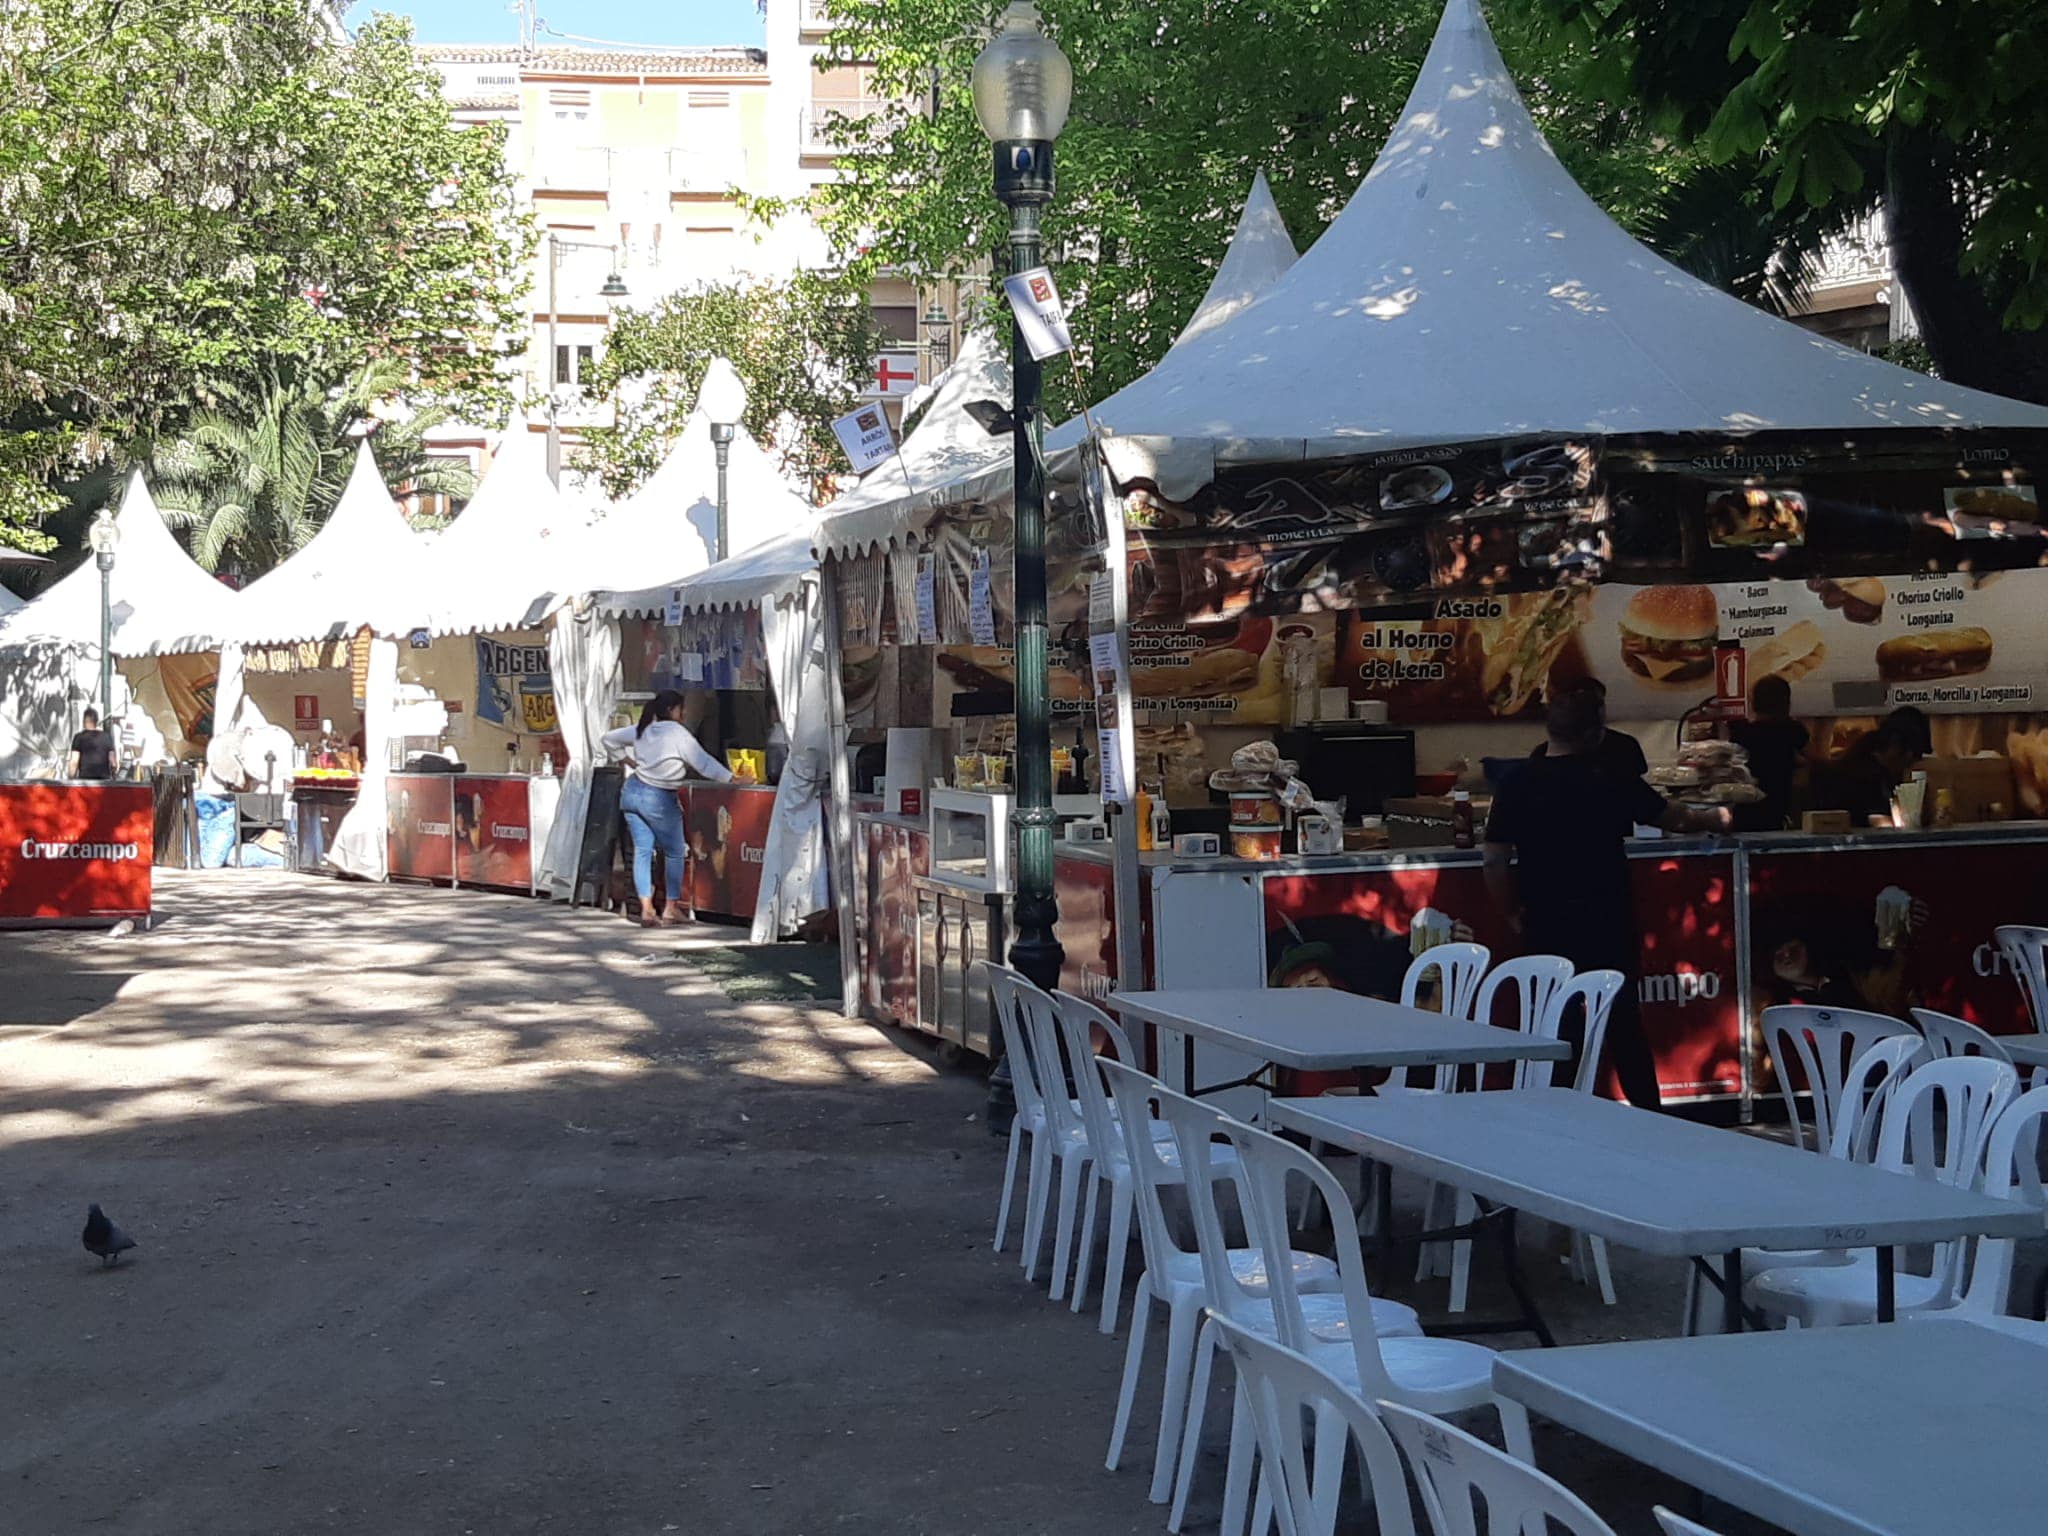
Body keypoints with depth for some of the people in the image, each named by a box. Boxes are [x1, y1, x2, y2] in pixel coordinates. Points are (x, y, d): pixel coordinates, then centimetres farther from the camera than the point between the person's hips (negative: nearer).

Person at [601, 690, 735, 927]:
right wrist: (731, 779, -9)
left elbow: (609, 739, 20)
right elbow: (704, 763, -15)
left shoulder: (641, 730, 7)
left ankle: (646, 907, 7)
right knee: (674, 854, 9)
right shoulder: (677, 733, -13)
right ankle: (671, 908, 10)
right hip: (659, 799, -6)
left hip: (632, 792, 6)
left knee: (642, 850, 9)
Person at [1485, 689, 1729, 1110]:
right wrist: (1712, 819, 30)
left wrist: (1513, 916, 7)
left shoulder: (1517, 786, -5)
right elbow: (1672, 818, 10)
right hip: (1607, 928, 0)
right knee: (1625, 1028, 9)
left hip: (1546, 929, 0)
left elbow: (1495, 861, -6)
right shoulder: (1612, 783, -5)